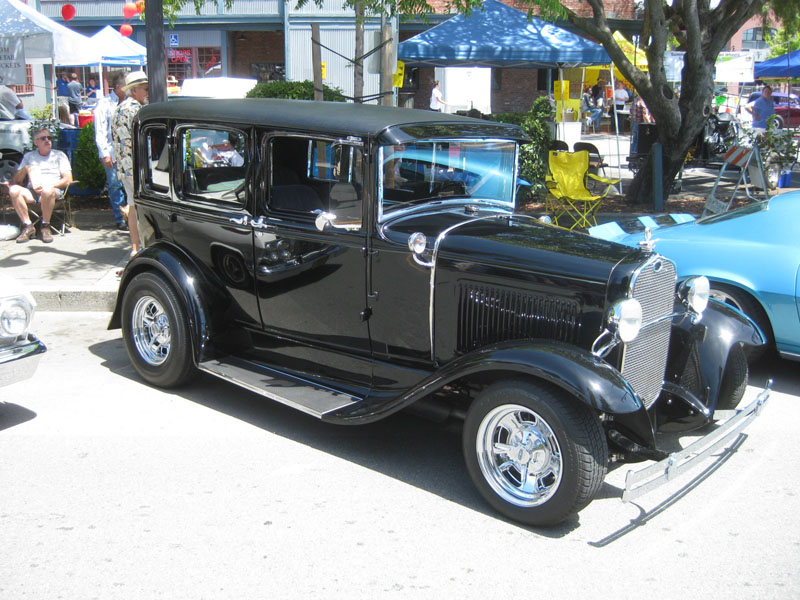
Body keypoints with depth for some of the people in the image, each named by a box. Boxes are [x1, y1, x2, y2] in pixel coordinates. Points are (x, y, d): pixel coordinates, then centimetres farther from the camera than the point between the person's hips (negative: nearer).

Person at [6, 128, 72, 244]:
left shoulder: (59, 155, 15)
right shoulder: (29, 156, 22)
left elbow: (68, 179, 3)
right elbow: (16, 180, 16)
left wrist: (50, 186, -11)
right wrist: (25, 169, -4)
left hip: (54, 190, -3)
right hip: (32, 192, 3)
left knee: (47, 191, -39)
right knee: (14, 190, -28)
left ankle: (45, 227, -21)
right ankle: (28, 226, -20)